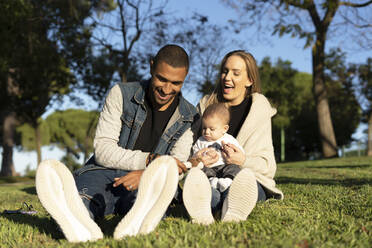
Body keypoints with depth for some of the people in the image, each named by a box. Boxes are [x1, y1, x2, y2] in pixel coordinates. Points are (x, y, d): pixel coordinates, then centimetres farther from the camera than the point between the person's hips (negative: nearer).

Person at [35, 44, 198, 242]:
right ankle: (82, 226, -71)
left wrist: (145, 174, -24)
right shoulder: (122, 94, 2)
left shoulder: (189, 118, 6)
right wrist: (149, 159, -19)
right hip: (104, 173, 0)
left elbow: (176, 168, -1)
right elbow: (102, 150, -5)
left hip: (146, 182, 0)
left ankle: (138, 223, -71)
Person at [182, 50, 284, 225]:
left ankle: (233, 209, -66)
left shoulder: (260, 110, 7)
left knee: (244, 184, -38)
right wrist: (194, 159, -18)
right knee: (195, 181, -36)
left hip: (249, 178, 0)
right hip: (210, 177, 1)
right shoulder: (205, 105, 12)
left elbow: (267, 163, 3)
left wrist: (244, 161, -19)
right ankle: (202, 208, -65)